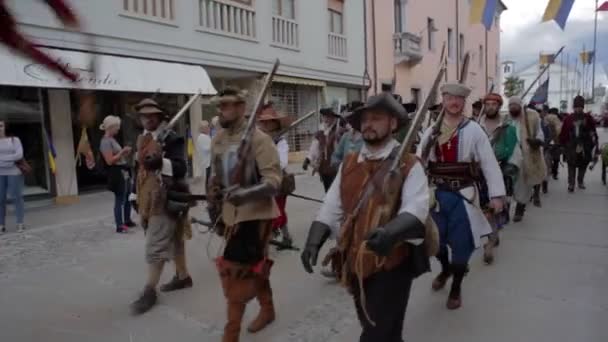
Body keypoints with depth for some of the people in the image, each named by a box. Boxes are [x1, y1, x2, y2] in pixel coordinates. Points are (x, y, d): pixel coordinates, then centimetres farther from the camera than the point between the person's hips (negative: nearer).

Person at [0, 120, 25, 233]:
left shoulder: (14, 140, 0)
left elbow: (19, 155, -12)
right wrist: (10, 160, -13)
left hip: (14, 172, -2)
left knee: (17, 197, -2)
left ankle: (20, 223, 3)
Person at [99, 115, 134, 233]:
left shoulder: (112, 139, 16)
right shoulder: (106, 142, -14)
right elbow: (110, 160, -20)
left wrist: (126, 153, 7)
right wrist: (122, 152, -17)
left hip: (124, 172, 10)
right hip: (117, 174, -10)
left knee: (127, 198, 15)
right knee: (120, 200, -6)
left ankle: (127, 221, 26)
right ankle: (119, 225, 0)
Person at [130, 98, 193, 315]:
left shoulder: (172, 138, -11)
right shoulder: (142, 140, 14)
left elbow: (181, 168, -20)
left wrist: (161, 162, -36)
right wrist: (137, 195, 21)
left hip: (165, 200, -8)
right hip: (148, 199, 8)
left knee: (155, 246, -5)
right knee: (173, 240, 18)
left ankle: (150, 291, 5)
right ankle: (183, 276, 31)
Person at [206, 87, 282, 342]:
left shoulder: (258, 139, -17)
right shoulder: (218, 139, 5)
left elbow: (274, 180, -22)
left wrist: (245, 193, -36)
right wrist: (213, 202, 12)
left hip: (254, 214, -7)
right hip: (231, 214, 7)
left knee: (234, 271, -8)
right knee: (254, 267, 22)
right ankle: (267, 310, 45)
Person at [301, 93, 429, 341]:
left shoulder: (409, 165, -9)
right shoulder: (349, 163, 6)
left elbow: (416, 209, -23)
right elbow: (331, 207, 3)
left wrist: (390, 232, -42)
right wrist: (314, 241, -11)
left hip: (391, 264, -5)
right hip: (355, 263, 6)